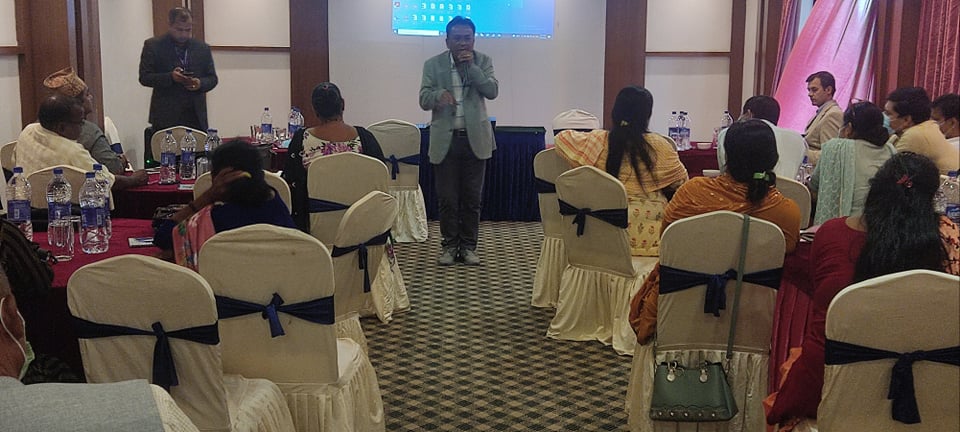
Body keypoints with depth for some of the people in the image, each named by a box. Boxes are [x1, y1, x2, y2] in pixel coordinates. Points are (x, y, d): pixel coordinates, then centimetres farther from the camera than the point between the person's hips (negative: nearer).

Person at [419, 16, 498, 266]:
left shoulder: (483, 61, 4)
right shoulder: (433, 64, 1)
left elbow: (492, 91, -9)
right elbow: (424, 100, -5)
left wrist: (471, 66, -16)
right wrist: (439, 94, -27)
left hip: (475, 138, 1)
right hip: (445, 139, 0)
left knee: (472, 198, 6)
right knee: (447, 198, 4)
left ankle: (469, 246, 16)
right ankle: (449, 245, 16)